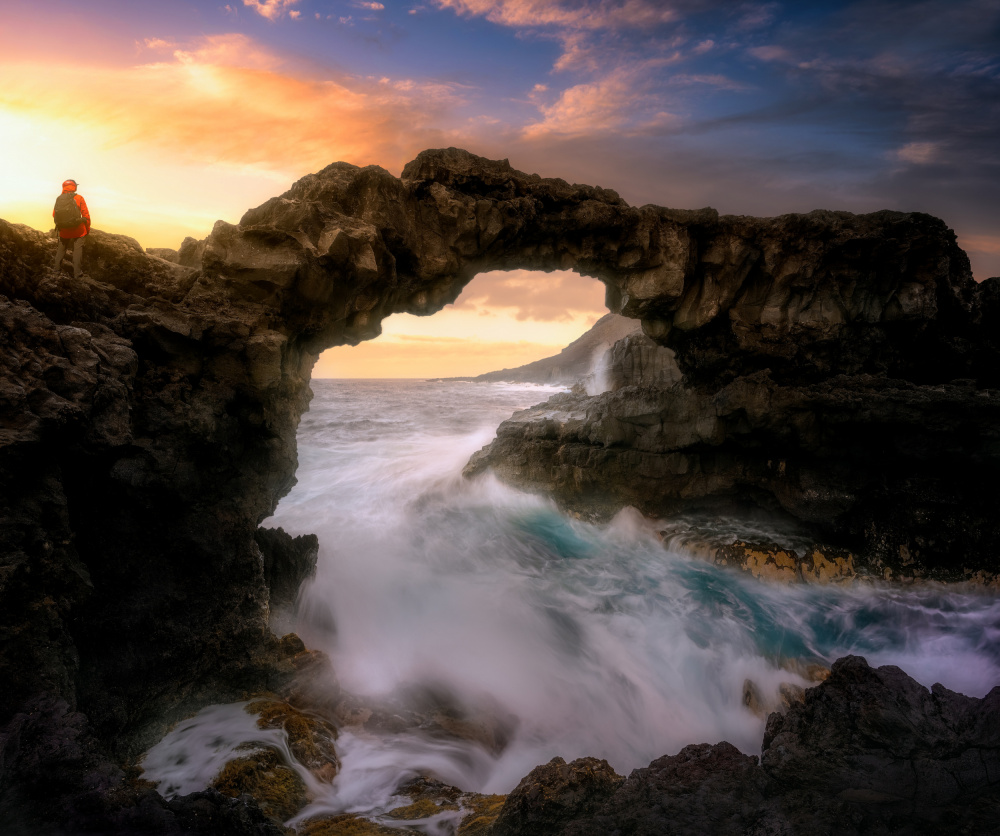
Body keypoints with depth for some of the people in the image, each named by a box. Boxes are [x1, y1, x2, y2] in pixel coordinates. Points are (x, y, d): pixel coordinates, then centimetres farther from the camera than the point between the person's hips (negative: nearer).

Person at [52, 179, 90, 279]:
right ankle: (77, 273, -1)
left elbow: (54, 214, 10)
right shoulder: (79, 198, -8)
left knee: (61, 248, 20)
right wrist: (87, 228, 0)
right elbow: (86, 215, -8)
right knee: (78, 250, 1)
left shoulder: (59, 199, 2)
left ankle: (56, 268, 26)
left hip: (64, 230, 3)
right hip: (77, 231, -3)